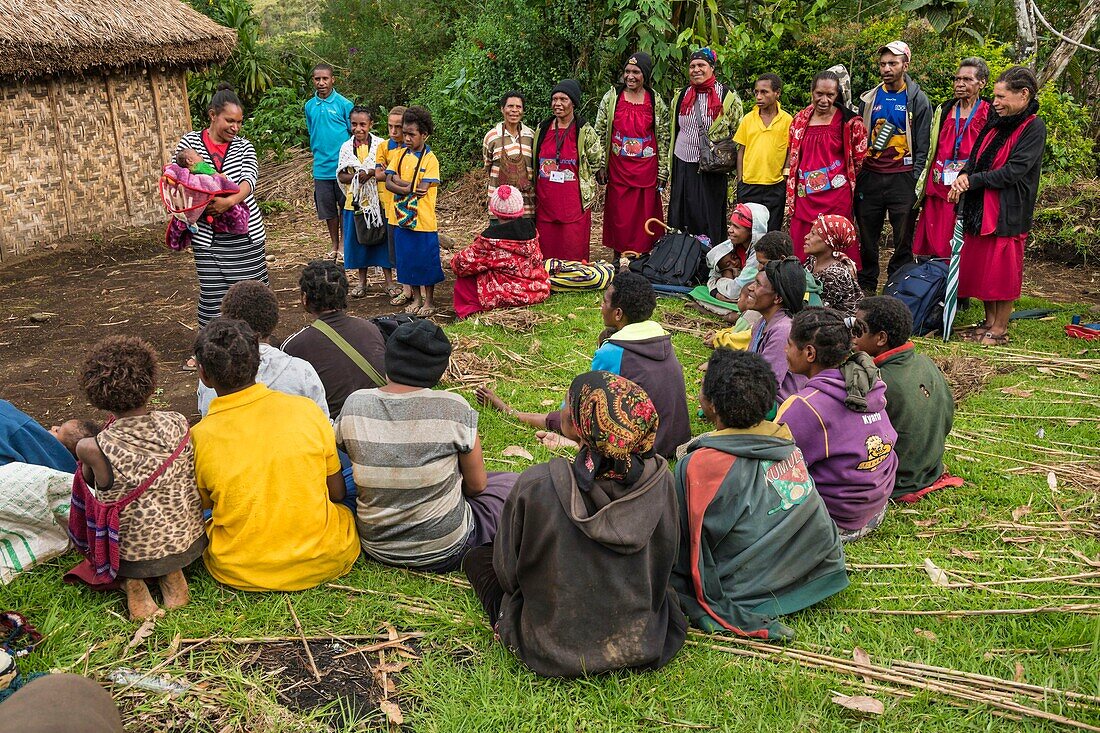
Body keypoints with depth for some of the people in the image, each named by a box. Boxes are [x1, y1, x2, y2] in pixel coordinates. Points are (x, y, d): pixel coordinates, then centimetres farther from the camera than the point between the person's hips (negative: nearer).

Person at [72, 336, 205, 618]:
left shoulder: (94, 450, -23)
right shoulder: (178, 426, -16)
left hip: (129, 553, -2)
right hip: (188, 541, 2)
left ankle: (131, 582, 7)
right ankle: (171, 573, 10)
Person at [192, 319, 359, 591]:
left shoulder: (199, 438, -15)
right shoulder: (306, 410, -14)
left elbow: (206, 505, 5)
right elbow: (337, 493, -2)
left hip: (241, 574, -1)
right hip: (323, 562, 1)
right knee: (346, 511, 32)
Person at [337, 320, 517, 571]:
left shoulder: (354, 406, -13)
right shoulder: (454, 409, -22)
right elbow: (477, 484, -10)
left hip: (375, 548, 3)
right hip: (444, 553, -3)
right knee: (510, 483, 19)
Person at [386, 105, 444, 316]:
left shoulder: (430, 159, -10)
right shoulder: (400, 155, 5)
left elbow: (422, 189, -19)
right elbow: (388, 183, -3)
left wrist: (399, 181, -10)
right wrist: (411, 187, -17)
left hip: (423, 221, -5)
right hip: (403, 219, 5)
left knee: (427, 261, 6)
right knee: (408, 260, 14)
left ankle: (429, 301, 21)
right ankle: (416, 298, 29)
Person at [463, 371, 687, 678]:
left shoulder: (535, 486, -27)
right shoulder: (660, 481, -18)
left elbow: (508, 573, -11)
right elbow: (664, 563, 0)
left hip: (551, 651, -4)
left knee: (478, 557, 19)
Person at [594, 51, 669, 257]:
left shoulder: (655, 101, 2)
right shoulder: (612, 97, 1)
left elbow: (663, 136, 4)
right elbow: (600, 132, 2)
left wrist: (663, 169, 1)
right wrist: (600, 165, -2)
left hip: (646, 168, 0)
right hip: (618, 168, 0)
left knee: (644, 214, 3)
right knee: (618, 214, 4)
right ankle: (618, 258, 15)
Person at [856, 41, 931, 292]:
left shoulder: (917, 100, 2)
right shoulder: (869, 99, 11)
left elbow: (923, 146, -1)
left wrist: (916, 182, -9)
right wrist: (856, 177, 8)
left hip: (902, 179, -3)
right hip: (870, 177, 3)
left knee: (903, 239, 1)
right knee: (867, 238, 7)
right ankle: (865, 289, 17)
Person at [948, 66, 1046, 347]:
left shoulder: (1033, 128, -10)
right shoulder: (996, 122, 11)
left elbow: (1013, 171, -18)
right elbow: (976, 157, 15)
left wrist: (971, 181, -14)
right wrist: (963, 176, -6)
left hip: (1008, 210, -7)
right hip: (980, 206, 7)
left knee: (1003, 269, 0)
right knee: (981, 265, 11)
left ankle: (1000, 329, 11)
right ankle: (989, 321, 25)